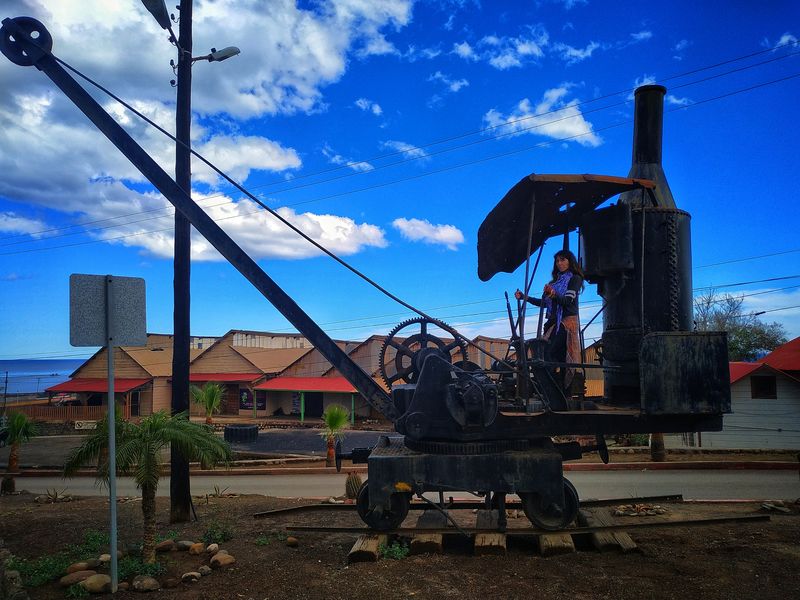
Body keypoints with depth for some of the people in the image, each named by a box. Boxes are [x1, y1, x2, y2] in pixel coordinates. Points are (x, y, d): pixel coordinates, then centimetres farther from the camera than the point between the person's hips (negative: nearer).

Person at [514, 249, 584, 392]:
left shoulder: (575, 279, 4)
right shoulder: (555, 281, 23)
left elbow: (568, 300, -12)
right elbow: (544, 303, 18)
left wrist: (554, 295, -31)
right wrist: (525, 297, 10)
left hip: (567, 322, -6)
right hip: (553, 323, 6)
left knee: (551, 354, -21)